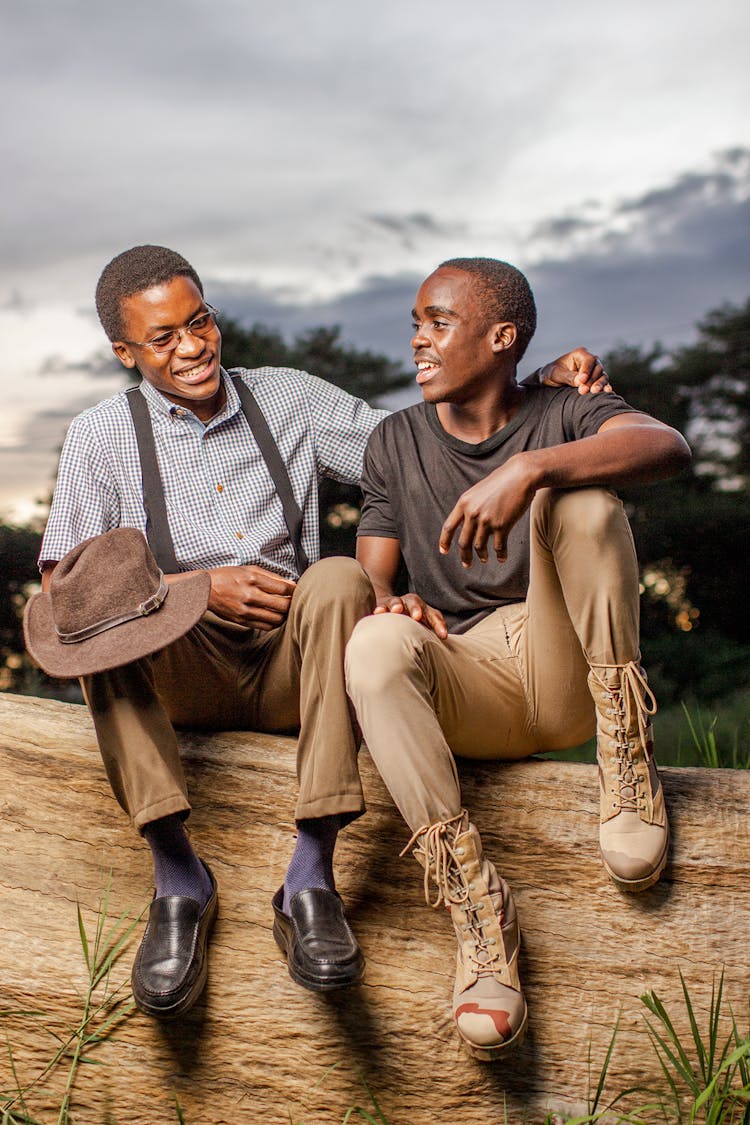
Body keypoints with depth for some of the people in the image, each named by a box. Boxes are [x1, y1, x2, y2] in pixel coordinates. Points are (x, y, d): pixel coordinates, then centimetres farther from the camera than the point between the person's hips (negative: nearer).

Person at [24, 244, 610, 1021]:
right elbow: (61, 588, -1)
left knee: (338, 578, -30)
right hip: (178, 675, 0)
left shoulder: (290, 399, 11)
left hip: (288, 667, 1)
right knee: (111, 590, -30)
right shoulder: (102, 436, 7)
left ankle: (311, 877, -34)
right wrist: (200, 588, -13)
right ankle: (177, 876, -33)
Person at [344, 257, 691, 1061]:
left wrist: (529, 469, -34)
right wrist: (386, 601, -17)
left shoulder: (563, 418, 5)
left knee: (578, 498, -25)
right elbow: (371, 574, 10)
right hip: (464, 684, 2)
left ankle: (625, 757, -18)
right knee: (375, 646, -32)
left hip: (563, 673, -1)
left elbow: (667, 447, -18)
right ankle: (474, 902, -32)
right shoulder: (395, 443, 15)